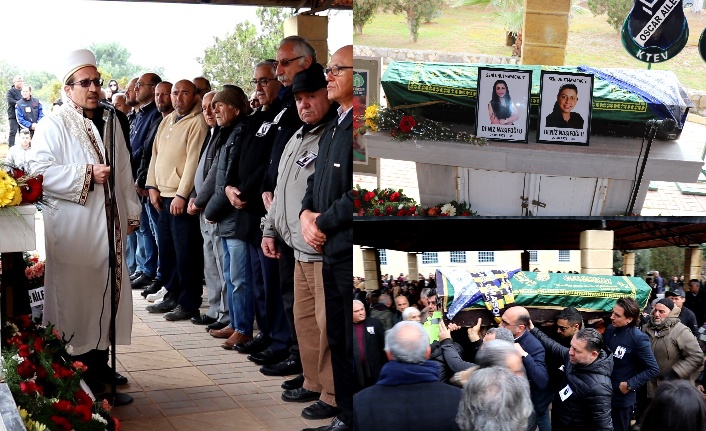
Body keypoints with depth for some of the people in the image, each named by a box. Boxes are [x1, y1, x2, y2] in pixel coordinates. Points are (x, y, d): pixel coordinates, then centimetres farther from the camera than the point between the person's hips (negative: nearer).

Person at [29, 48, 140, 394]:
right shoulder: (54, 125, -6)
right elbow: (40, 171, -17)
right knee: (72, 298, -2)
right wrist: (87, 174, -20)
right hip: (72, 232, -6)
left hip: (108, 227, 6)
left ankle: (99, 362, 19)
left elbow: (124, 171, 17)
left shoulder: (111, 122, 13)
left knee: (106, 291, 9)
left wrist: (131, 212, 16)